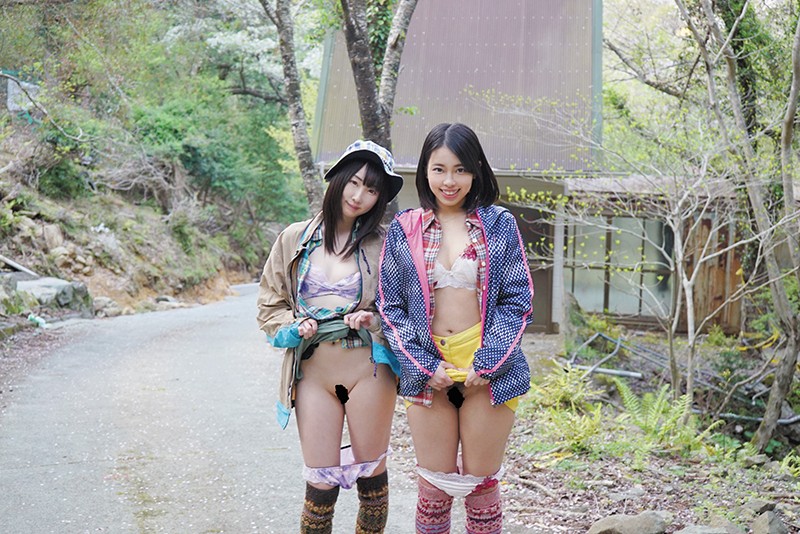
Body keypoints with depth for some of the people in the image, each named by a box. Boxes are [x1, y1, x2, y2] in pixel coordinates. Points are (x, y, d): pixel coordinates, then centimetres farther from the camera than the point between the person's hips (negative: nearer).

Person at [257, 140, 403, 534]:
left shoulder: (381, 245, 2)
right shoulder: (295, 239, 6)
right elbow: (270, 303, 11)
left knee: (372, 477, 8)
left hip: (368, 368, -1)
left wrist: (374, 320, -12)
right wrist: (292, 328, -7)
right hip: (313, 373, 1)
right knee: (321, 486, 1)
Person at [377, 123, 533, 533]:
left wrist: (487, 364, -11)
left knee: (481, 483, 7)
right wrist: (423, 365, -8)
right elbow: (390, 306, 3)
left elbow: (518, 301, -1)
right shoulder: (404, 229, 4)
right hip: (428, 370, 1)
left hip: (488, 370, -1)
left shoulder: (499, 225, 1)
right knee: (434, 485, 7)